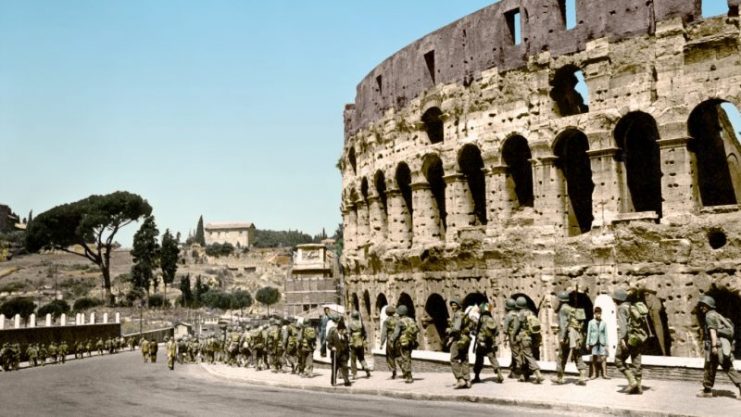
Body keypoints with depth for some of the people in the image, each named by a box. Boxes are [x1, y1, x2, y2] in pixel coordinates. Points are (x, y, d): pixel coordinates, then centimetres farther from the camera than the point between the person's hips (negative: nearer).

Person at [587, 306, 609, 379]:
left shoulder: (604, 323, 4)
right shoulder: (591, 322, 3)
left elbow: (606, 334, 6)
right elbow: (588, 333, 4)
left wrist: (606, 344, 2)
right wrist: (587, 343, 1)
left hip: (602, 342, 0)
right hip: (594, 342, 0)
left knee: (603, 358, -6)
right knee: (594, 358, 4)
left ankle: (604, 374, -1)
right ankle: (594, 374, 10)